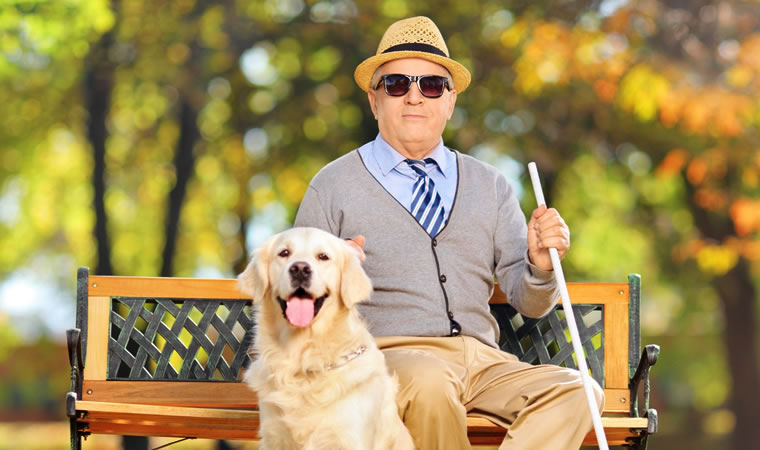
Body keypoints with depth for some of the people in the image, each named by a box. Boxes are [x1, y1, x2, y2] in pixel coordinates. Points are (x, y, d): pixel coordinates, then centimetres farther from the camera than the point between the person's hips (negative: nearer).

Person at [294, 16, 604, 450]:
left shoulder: (491, 186, 19)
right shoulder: (333, 186, 10)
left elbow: (529, 303, 14)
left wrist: (540, 266, -9)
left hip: (482, 360, 3)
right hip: (386, 353, -3)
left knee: (575, 391, -25)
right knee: (429, 383, -38)